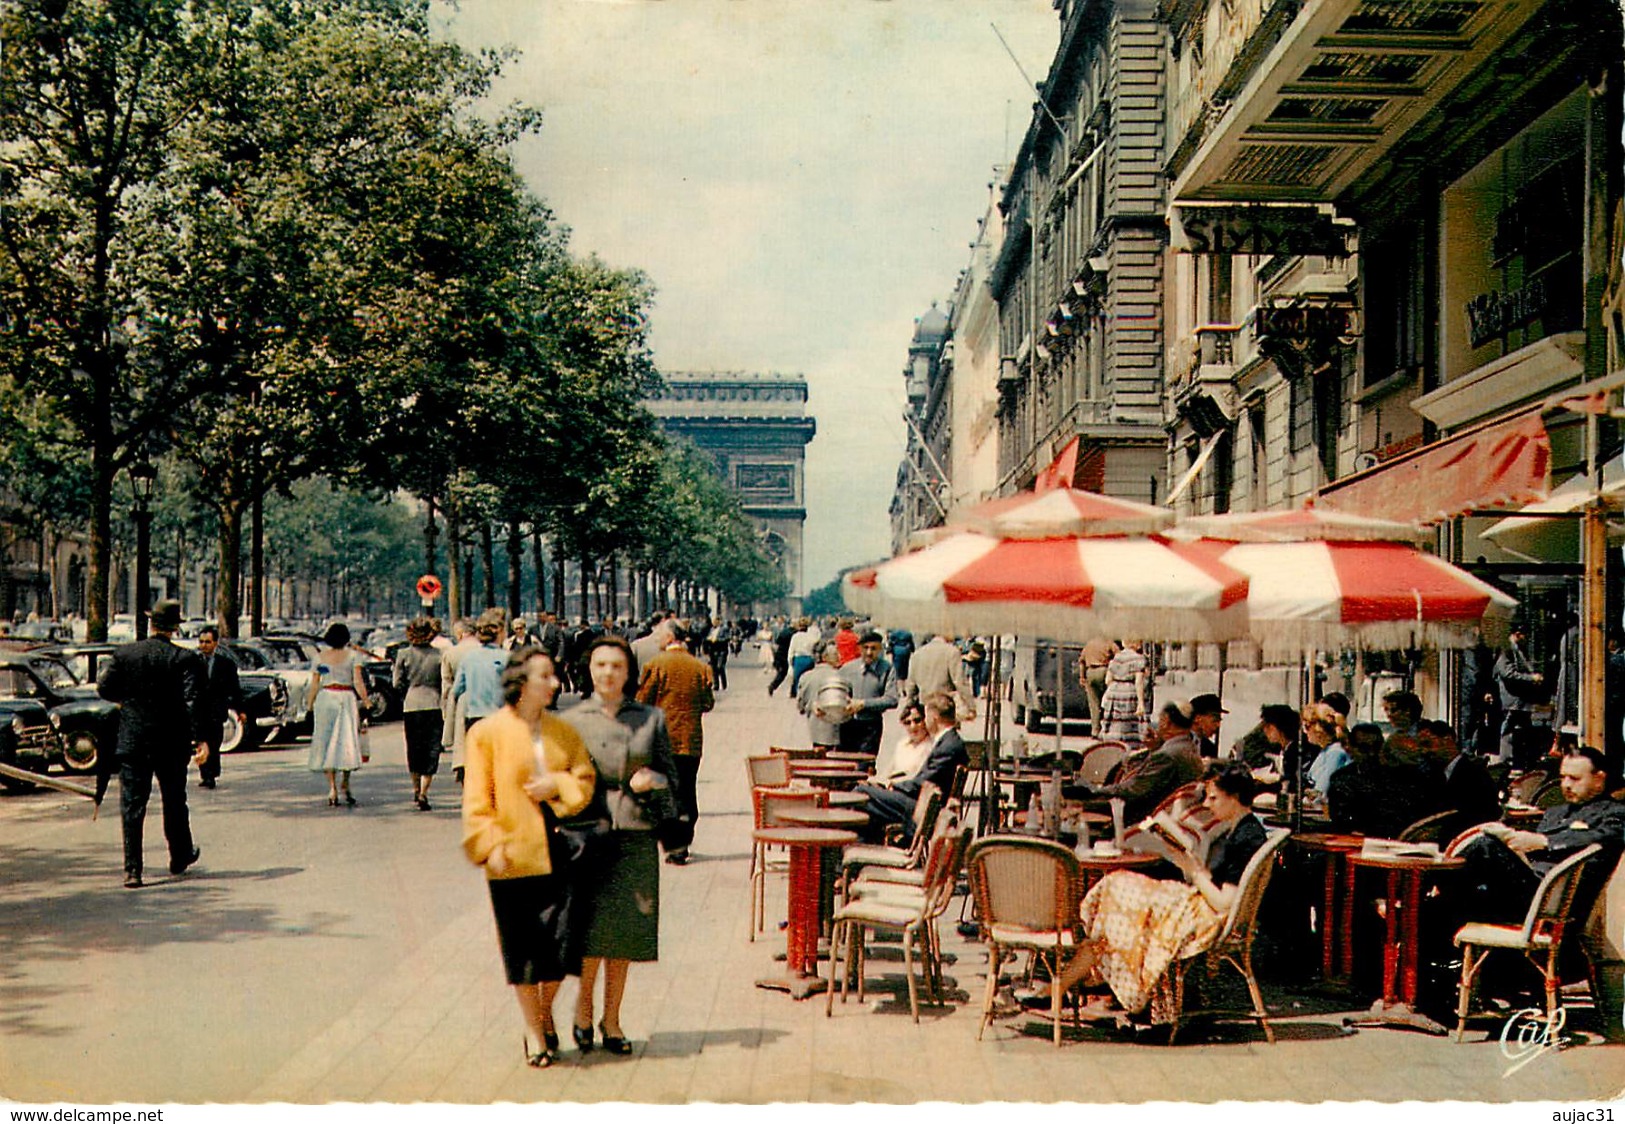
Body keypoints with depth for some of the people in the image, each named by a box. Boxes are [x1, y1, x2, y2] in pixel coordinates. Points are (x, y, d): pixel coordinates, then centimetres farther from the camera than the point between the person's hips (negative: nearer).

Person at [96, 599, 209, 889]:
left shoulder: (124, 654, -1)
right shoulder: (185, 659, -8)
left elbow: (105, 689, 2)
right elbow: (193, 701, -15)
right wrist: (201, 739, -16)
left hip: (132, 742, 1)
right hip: (172, 744, -1)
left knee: (132, 806, 1)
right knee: (174, 802, 17)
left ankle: (132, 870, -6)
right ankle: (180, 856, 33)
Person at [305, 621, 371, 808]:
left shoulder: (320, 656, 5)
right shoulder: (352, 655, 1)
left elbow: (314, 684, 3)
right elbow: (358, 681, -7)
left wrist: (310, 704, 12)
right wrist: (365, 701, -2)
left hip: (325, 698, 1)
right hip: (347, 698, -1)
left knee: (327, 743, 3)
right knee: (347, 741, 6)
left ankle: (332, 789, -3)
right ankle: (345, 786, 4)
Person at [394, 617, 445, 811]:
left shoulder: (404, 654, -3)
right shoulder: (439, 654, -5)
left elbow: (397, 683, -1)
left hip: (411, 706, 1)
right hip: (433, 706, -1)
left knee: (414, 749, 16)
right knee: (431, 750, 1)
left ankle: (416, 790, 28)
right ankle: (423, 793, -9)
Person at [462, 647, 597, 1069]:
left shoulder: (563, 732, 12)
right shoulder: (487, 733, 0)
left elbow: (585, 781, 10)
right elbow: (477, 799, -2)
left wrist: (557, 784, -9)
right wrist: (491, 844, -12)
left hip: (557, 851, 3)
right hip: (514, 856, -3)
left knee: (560, 938, -1)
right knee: (523, 947, 3)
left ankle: (545, 1012, 26)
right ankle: (534, 1032, 18)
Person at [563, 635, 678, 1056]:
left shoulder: (651, 718, 9)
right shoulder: (572, 720, 6)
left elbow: (673, 776, 13)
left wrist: (652, 781, -8)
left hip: (636, 836, 2)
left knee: (626, 933, 6)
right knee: (594, 930, -9)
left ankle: (611, 1018, 21)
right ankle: (583, 1003, 16)